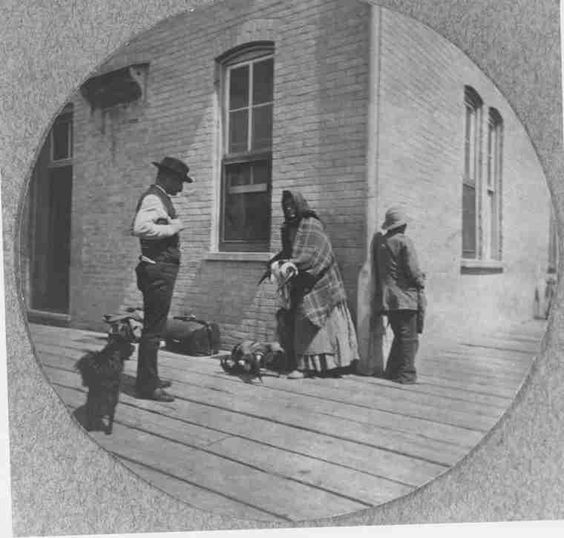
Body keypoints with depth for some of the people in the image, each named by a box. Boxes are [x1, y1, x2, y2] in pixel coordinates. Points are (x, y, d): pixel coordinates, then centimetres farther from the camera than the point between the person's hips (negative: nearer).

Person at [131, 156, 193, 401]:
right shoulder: (153, 198, -14)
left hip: (162, 269, 11)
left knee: (154, 327, 17)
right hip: (158, 270, -11)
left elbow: (138, 226, 26)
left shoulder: (160, 198, 18)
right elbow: (141, 228, -30)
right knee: (153, 329, -4)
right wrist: (172, 227, -19)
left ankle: (148, 378, 30)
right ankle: (147, 386, 5)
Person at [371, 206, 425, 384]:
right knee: (409, 338, 0)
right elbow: (412, 270, -15)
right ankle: (406, 375, 2)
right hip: (404, 297, -7)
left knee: (399, 336, 17)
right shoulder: (404, 241, -11)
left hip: (387, 298, 7)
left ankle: (391, 372, 21)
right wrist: (421, 282, 3)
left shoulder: (379, 242, 9)